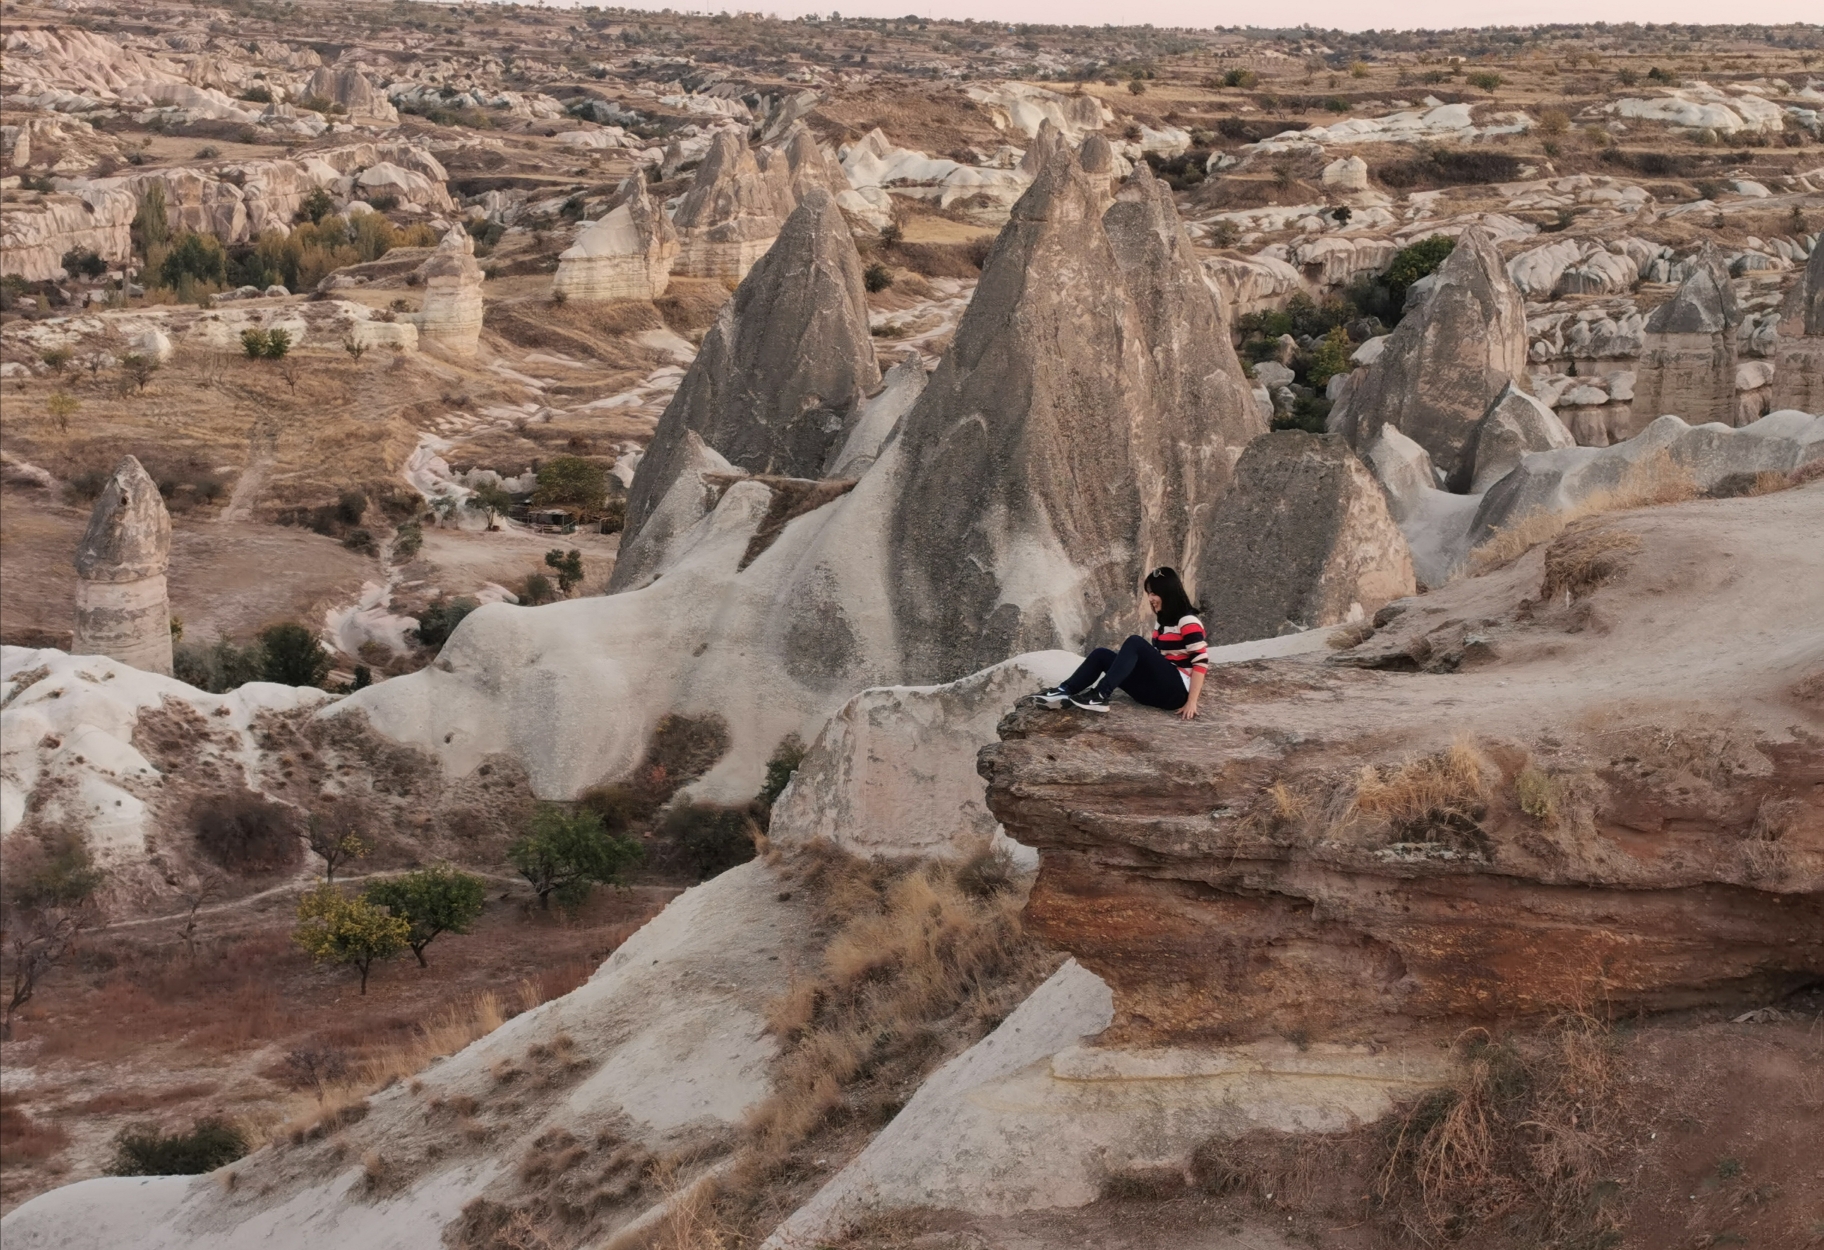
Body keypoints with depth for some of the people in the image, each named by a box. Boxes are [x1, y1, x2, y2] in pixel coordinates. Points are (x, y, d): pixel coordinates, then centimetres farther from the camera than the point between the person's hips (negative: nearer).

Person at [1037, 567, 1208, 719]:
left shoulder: (1188, 622, -8)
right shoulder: (1165, 622, 20)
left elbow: (1201, 661, -18)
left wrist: (1191, 702, -23)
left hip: (1177, 691, -9)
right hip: (1156, 690, 9)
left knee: (1135, 642, -24)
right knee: (1101, 654, -1)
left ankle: (1100, 696, -29)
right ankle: (1064, 692, -18)